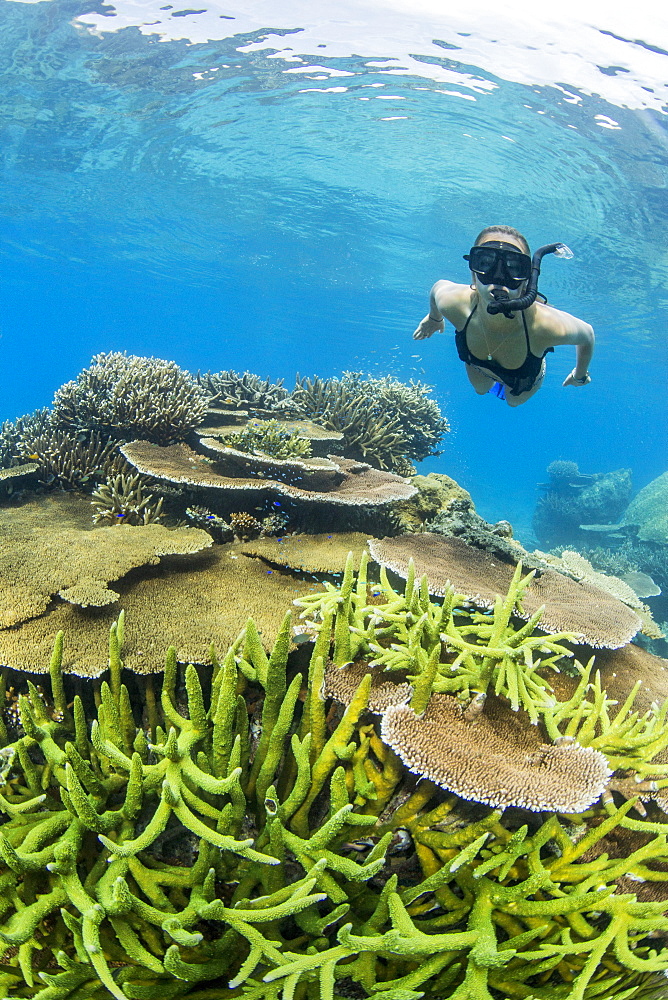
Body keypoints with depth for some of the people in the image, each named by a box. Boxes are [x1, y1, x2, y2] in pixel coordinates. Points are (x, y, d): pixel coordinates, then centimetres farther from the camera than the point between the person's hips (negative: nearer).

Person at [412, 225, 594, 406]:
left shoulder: (547, 325, -48)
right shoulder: (453, 303, -44)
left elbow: (587, 334, -24)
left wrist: (580, 375, -4)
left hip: (525, 376, -1)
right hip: (479, 366, 1)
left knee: (514, 401, 34)